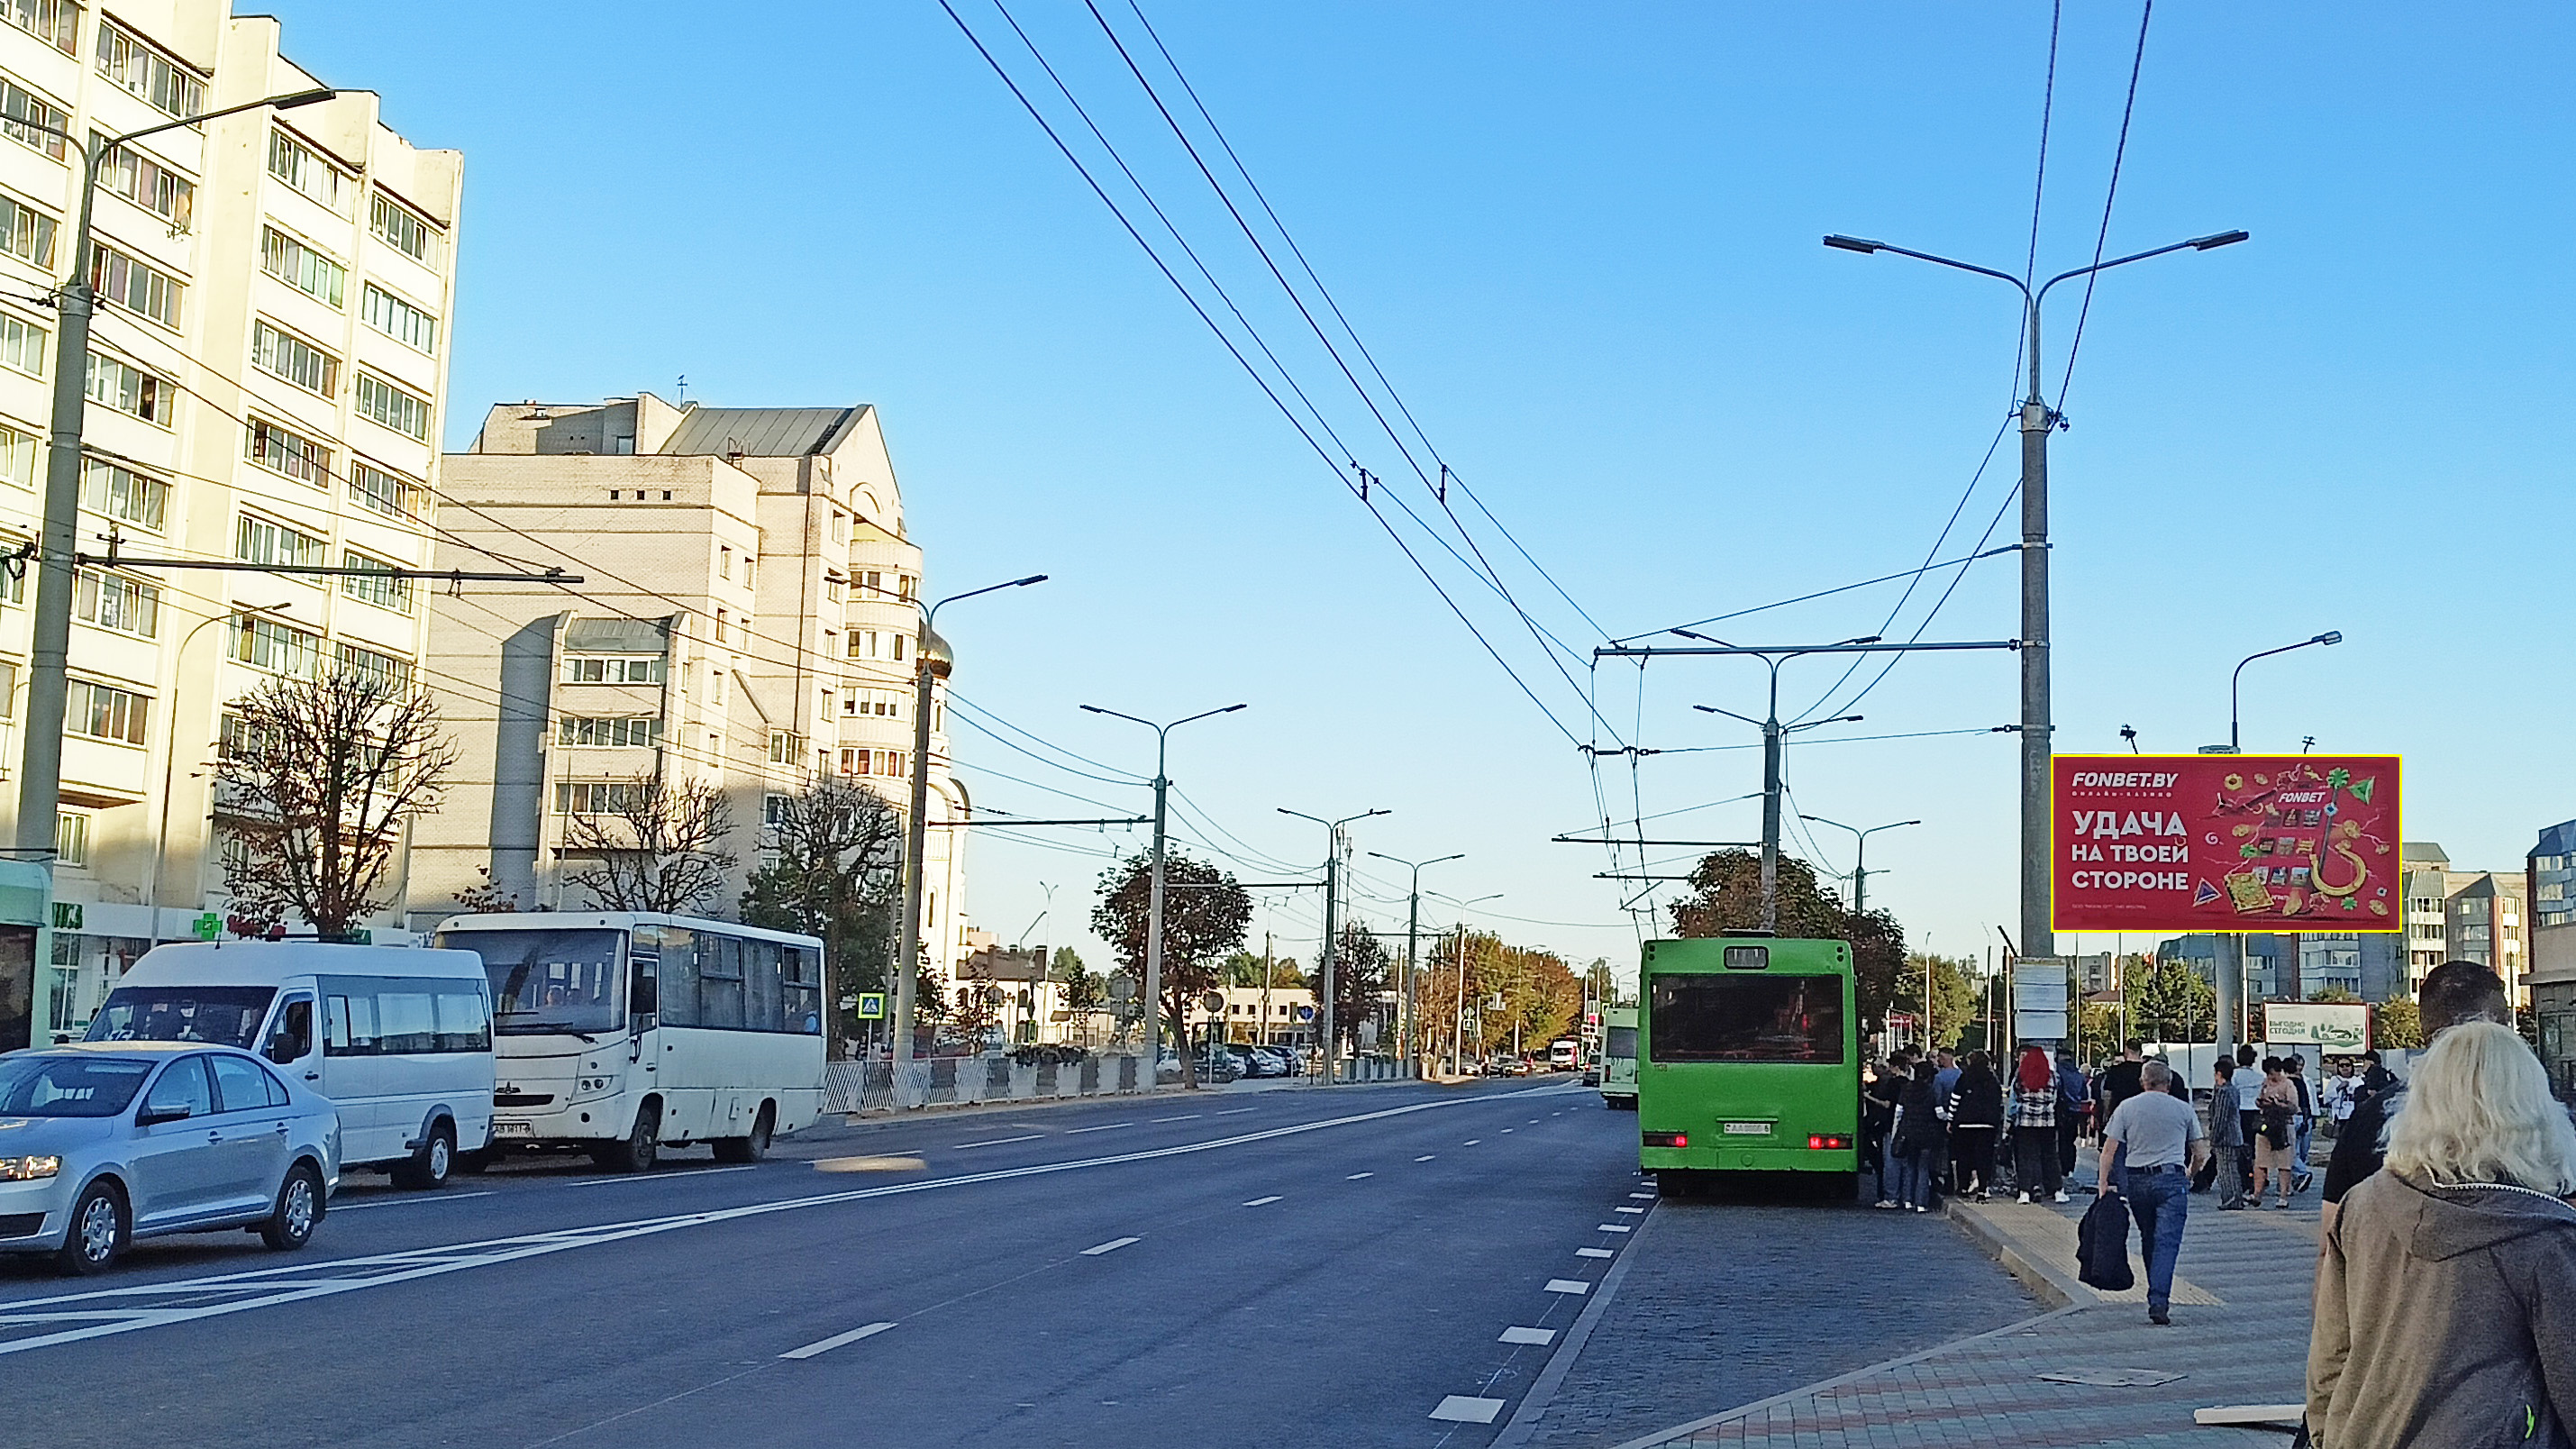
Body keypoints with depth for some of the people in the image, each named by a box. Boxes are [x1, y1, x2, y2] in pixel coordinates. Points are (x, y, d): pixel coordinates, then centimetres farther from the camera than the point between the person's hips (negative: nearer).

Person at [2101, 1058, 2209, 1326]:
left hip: (2136, 1181, 2)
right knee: (2167, 1242, -7)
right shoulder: (2184, 1109, 5)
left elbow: (2109, 1151, 0)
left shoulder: (2126, 1108, 6)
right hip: (2171, 1178, -2)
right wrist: (2189, 1175, 26)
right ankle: (2159, 1302, -20)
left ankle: (2157, 1296, 24)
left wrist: (2104, 1184, 3)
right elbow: (2200, 1154, 9)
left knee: (2149, 1240, 17)